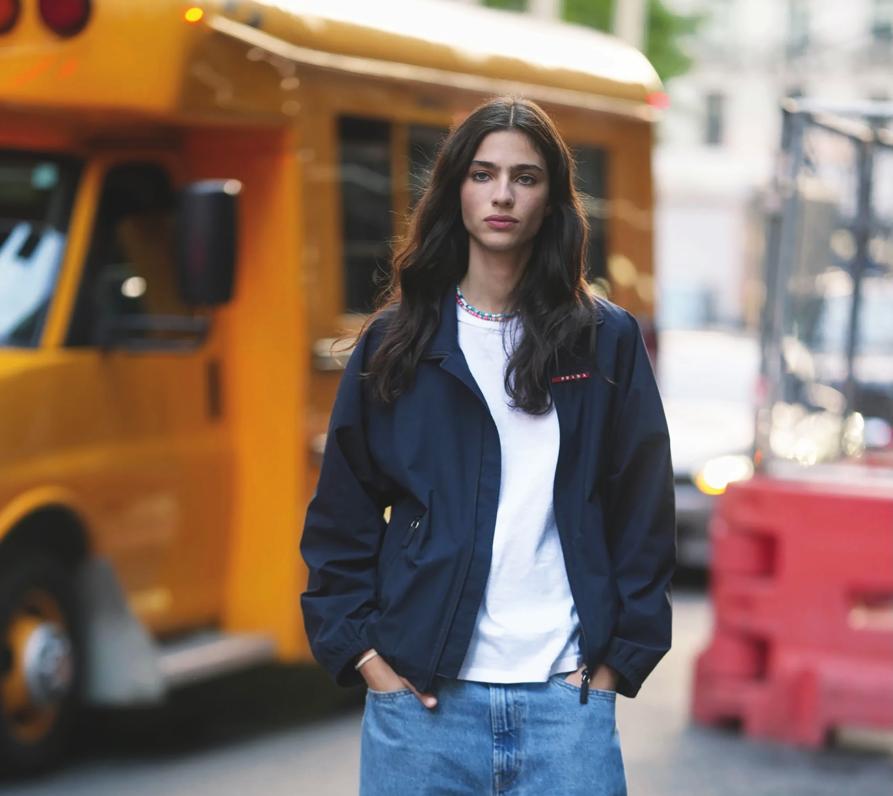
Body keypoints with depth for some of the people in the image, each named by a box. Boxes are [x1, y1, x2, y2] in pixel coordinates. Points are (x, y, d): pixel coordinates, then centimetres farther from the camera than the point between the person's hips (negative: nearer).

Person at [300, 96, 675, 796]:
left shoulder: (608, 340, 6)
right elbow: (339, 520, 8)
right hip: (421, 694, 0)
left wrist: (619, 659, 0)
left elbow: (645, 516, 6)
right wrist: (364, 653, -1)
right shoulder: (395, 342, 7)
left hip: (567, 694, 0)